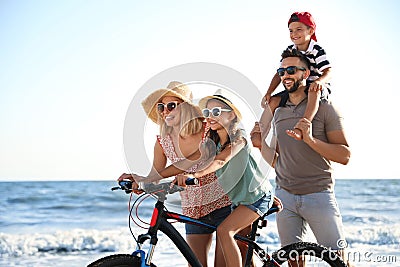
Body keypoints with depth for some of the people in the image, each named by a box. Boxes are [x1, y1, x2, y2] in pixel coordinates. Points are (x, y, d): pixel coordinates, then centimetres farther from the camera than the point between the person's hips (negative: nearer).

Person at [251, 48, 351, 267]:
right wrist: (261, 144, -2)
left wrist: (311, 140, -22)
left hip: (319, 196, -4)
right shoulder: (278, 112, 12)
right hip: (285, 197, 4)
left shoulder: (324, 108, -3)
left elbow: (344, 156, -10)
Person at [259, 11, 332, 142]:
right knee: (272, 101, -12)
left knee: (314, 91, -42)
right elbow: (280, 73, 6)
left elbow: (328, 72, -23)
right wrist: (268, 93, -5)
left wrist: (319, 81, -47)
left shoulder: (317, 50, -12)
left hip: (319, 89, -6)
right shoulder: (289, 51, 4)